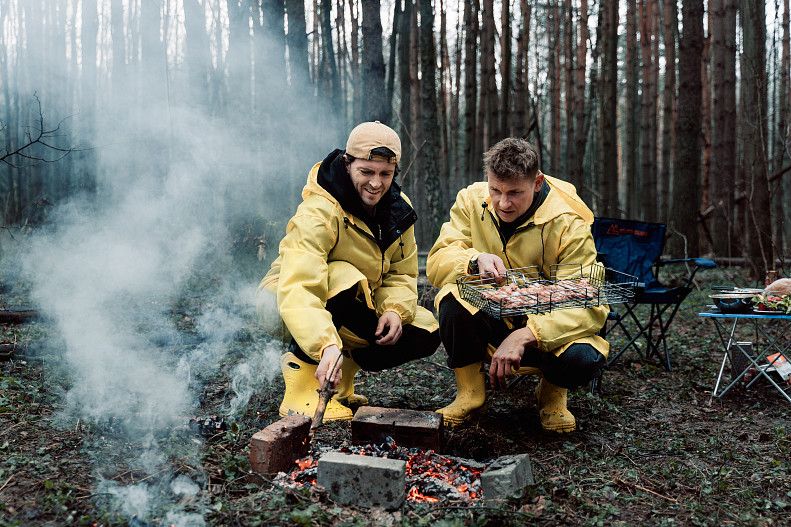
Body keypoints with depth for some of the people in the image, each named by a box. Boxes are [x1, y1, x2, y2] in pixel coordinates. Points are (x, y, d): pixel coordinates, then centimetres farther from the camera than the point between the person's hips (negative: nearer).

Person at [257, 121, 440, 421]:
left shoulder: (398, 210, -5)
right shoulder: (318, 213, -28)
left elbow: (402, 274, 1)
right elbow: (298, 290, -42)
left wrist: (395, 309, -22)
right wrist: (327, 344, -57)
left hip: (354, 311, 7)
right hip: (287, 306, -7)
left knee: (426, 334, -10)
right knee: (344, 278, -38)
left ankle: (340, 373, 5)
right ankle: (302, 370, -20)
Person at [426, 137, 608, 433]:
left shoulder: (569, 223, -19)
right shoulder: (471, 201, -9)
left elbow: (591, 306, -25)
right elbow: (435, 264, -13)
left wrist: (525, 336, -38)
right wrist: (475, 260, -36)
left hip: (546, 327, -1)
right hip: (488, 318, 2)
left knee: (583, 359, -33)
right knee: (453, 300, -31)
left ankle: (552, 393, 6)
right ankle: (469, 394, -5)